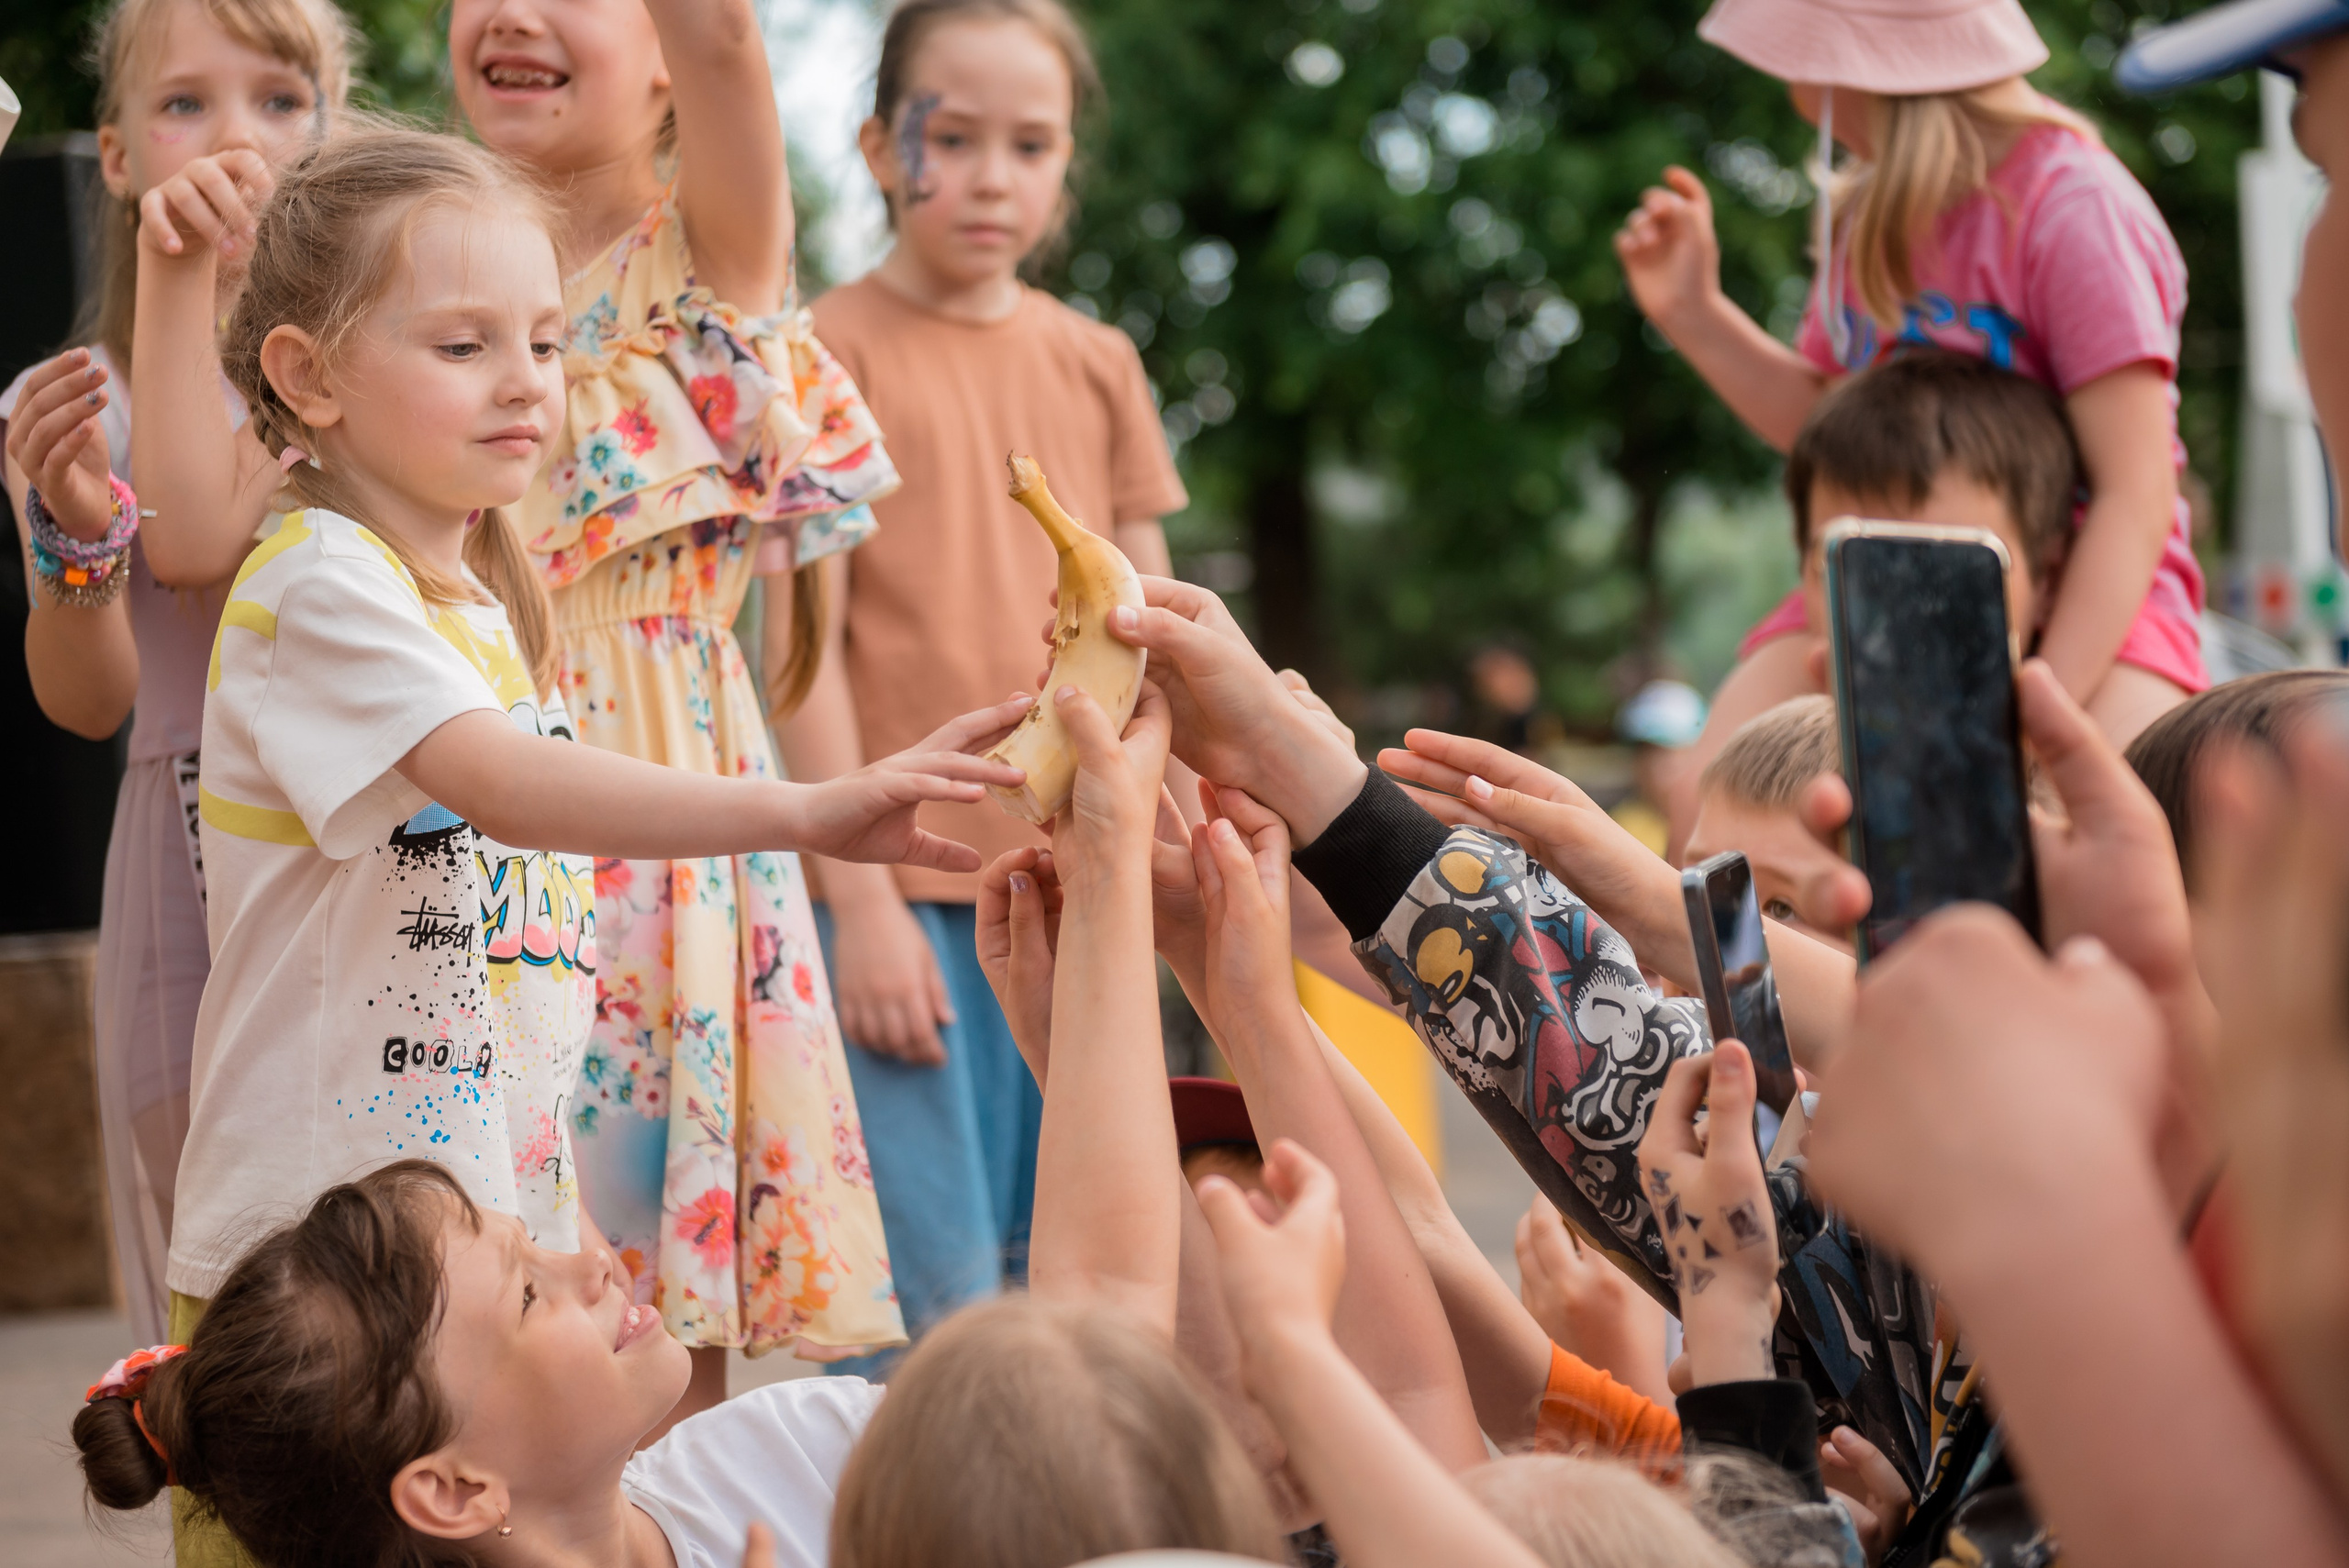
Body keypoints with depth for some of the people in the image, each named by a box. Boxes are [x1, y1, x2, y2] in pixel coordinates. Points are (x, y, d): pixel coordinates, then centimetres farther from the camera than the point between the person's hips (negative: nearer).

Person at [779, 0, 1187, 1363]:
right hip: (904, 889, -5)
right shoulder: (832, 354, -2)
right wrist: (860, 897, -11)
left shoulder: (1096, 364, 12)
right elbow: (800, 646, -6)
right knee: (932, 1299, -7)